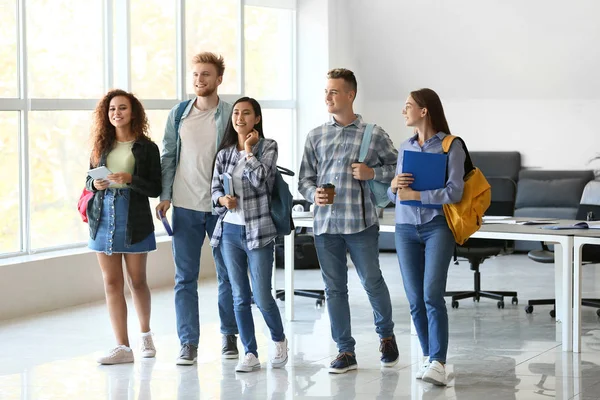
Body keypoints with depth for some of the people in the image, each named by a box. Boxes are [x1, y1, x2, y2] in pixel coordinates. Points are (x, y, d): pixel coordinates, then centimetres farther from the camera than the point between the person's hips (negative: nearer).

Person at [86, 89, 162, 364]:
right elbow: (89, 180, 15)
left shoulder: (146, 147, -2)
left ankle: (145, 334, 30)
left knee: (136, 280, 7)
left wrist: (129, 179, -20)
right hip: (104, 216, 3)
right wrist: (96, 184, -8)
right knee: (111, 282, 1)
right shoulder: (102, 145, 10)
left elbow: (155, 189, -6)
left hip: (134, 218, -3)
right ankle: (122, 347, 3)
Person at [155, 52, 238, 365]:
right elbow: (168, 157, 9)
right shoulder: (178, 114, 7)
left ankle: (229, 336, 23)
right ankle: (188, 342, 7)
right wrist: (165, 196, 0)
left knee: (227, 274, 9)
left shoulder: (231, 115, 0)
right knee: (185, 277, 2)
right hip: (185, 206, 2)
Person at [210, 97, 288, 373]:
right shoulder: (224, 152, 10)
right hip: (229, 231, 4)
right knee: (240, 297, 5)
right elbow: (215, 187, 11)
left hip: (257, 231, -4)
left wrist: (248, 148, -8)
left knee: (261, 297, -5)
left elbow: (260, 179, -16)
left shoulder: (267, 147, -2)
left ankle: (279, 340, 22)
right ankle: (250, 354, 13)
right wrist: (222, 199, -9)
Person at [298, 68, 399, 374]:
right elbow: (305, 178, 12)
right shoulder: (316, 136, 10)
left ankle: (386, 335, 28)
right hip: (325, 223, 3)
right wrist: (314, 194, -9)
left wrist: (372, 172, -11)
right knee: (334, 288, 6)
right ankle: (345, 351, 15)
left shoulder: (374, 134, 1)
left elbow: (398, 168, 5)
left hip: (361, 222, -3)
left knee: (372, 282, 2)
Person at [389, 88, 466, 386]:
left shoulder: (451, 146, -4)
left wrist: (415, 194, -16)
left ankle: (438, 363, -16)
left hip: (437, 226, -5)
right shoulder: (405, 148, 14)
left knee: (432, 294, -16)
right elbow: (393, 196, 16)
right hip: (406, 228, 5)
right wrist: (394, 186, -6)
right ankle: (428, 356, 17)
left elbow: (454, 192, -12)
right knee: (415, 300, 4)